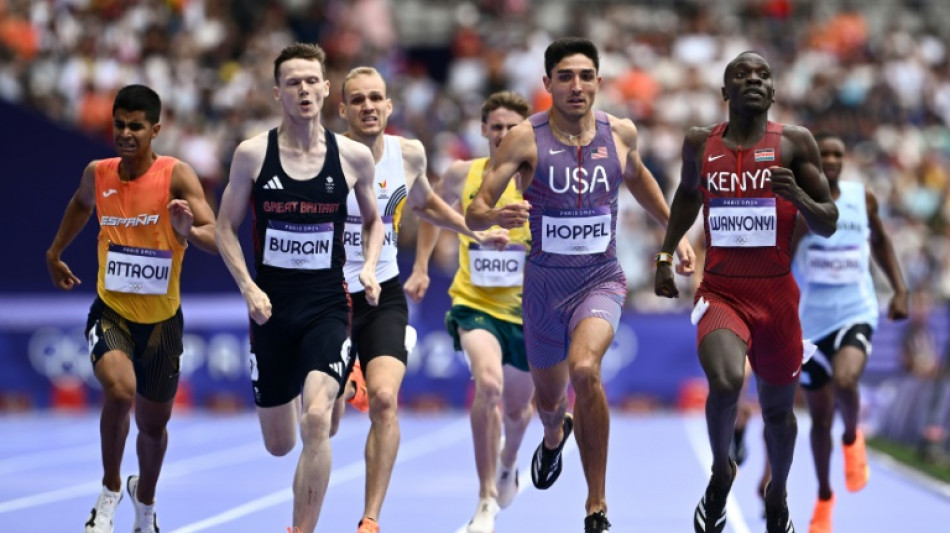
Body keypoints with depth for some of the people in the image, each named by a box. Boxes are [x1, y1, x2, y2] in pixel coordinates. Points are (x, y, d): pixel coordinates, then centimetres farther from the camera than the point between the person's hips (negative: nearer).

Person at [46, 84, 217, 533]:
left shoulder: (176, 176, -16)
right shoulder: (97, 174, -5)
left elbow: (217, 240, -27)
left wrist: (190, 231, -47)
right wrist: (55, 252, 28)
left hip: (161, 319, 0)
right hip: (111, 311, 0)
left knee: (154, 424, 15)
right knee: (120, 391, -29)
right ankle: (111, 489, -6)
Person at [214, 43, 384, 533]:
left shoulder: (354, 156, -3)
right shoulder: (252, 154, -5)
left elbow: (373, 220, 15)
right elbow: (226, 227, 3)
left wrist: (369, 267, -3)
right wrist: (248, 288, -9)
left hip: (328, 305, -1)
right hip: (271, 308, 1)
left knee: (315, 420, -24)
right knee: (279, 445, 11)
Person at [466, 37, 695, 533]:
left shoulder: (620, 133, -3)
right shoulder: (526, 138, -13)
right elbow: (474, 212, -16)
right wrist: (495, 216, -39)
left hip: (600, 280, -1)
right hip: (544, 283, 1)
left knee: (584, 369, -30)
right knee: (548, 397, 20)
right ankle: (554, 435, 62)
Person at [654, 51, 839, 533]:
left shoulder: (795, 142, -3)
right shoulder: (700, 144, 2)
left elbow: (828, 225, -3)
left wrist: (797, 195, -22)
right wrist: (665, 256, 19)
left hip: (776, 295, 1)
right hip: (720, 291, -1)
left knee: (777, 407, 14)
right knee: (725, 383, -28)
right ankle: (720, 472, 0)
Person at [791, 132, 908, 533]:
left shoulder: (863, 198, 1)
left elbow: (880, 240, 18)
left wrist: (900, 289, 11)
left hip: (856, 315, 0)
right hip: (812, 320, 0)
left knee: (845, 380, -32)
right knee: (819, 419, 10)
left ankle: (852, 438, 1)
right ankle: (824, 496, 33)